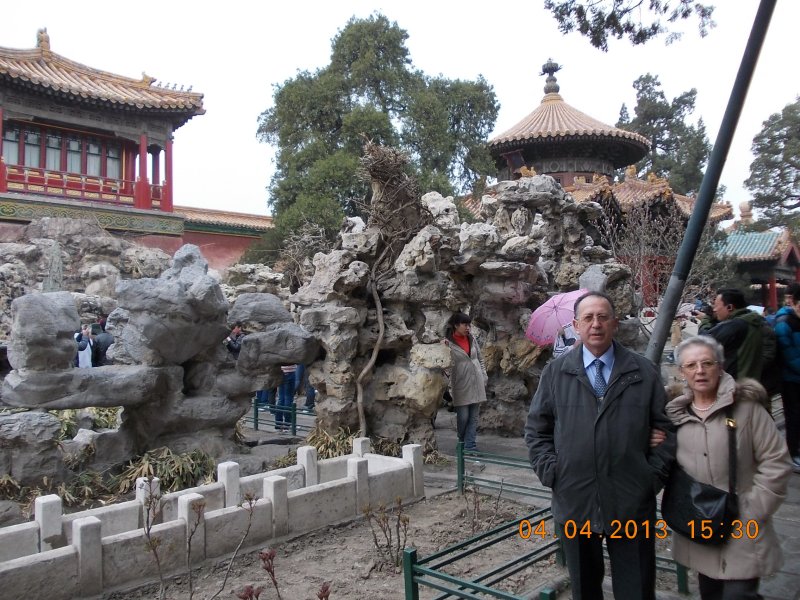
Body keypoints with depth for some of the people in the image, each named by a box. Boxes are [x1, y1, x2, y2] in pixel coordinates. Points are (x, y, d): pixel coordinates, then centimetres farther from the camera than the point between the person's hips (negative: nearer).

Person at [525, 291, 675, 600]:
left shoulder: (644, 372, 2)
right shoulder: (555, 372, 3)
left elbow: (666, 425, 6)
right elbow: (536, 429, 6)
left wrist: (654, 474, -4)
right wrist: (551, 471, -5)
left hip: (632, 504, 0)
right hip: (574, 502, 1)